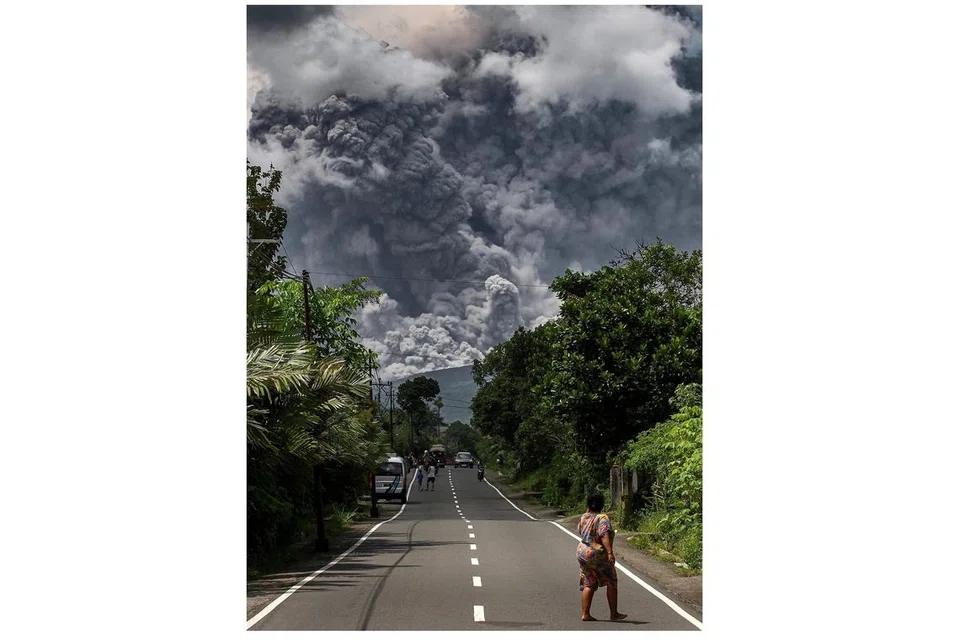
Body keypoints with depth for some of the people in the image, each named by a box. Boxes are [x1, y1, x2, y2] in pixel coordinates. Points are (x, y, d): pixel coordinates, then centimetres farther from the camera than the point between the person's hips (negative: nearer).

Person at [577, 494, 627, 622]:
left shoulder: (583, 517, 4)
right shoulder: (603, 518, -15)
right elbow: (605, 536, -28)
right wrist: (610, 552, -36)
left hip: (582, 553, 6)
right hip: (598, 556, -6)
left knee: (589, 584, 10)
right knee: (611, 583, 8)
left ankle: (585, 614, 3)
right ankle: (614, 614, 12)